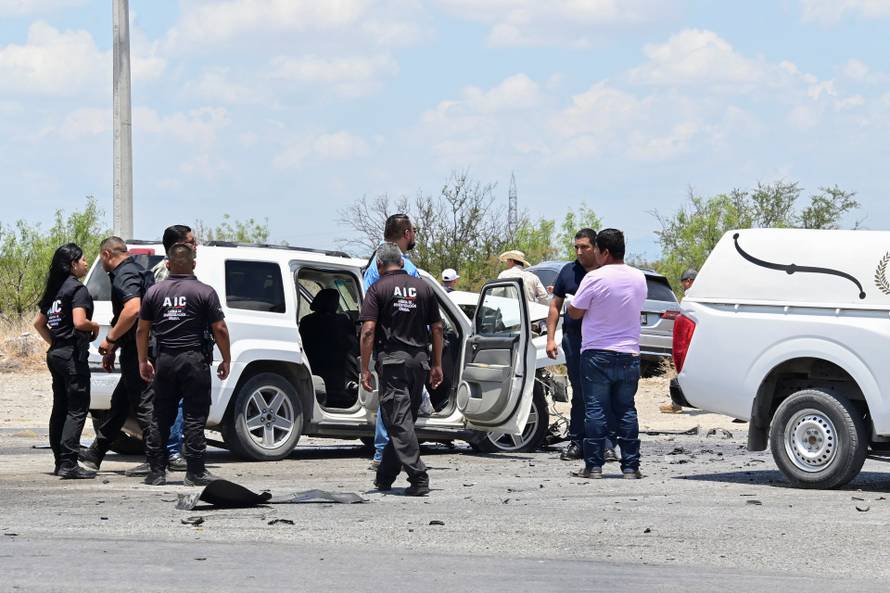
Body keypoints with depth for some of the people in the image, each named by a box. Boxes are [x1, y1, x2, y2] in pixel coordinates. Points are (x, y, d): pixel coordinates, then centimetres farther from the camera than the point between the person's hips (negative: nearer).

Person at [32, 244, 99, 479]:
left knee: (60, 408, 12)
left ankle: (60, 462, 16)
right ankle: (68, 463, -15)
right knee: (77, 409, -8)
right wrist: (95, 326, -5)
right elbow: (79, 322, -23)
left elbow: (38, 323, 19)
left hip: (55, 354, 9)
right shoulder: (78, 289, -11)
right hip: (73, 354, -9)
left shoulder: (55, 290, 15)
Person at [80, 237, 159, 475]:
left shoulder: (125, 275, -14)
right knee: (119, 403, 17)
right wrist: (113, 349, 27)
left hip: (136, 352, -11)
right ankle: (95, 454, 26)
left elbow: (133, 309, -30)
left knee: (144, 404, -7)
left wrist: (110, 339, -20)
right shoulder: (136, 272, 20)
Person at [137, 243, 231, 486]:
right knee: (194, 418, 0)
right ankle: (195, 472, -1)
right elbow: (220, 329, -5)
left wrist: (143, 361, 18)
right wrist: (226, 359, 5)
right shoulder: (205, 292, -4)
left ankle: (156, 471, 10)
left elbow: (142, 330, 9)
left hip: (165, 361, 3)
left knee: (161, 418, 10)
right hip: (194, 360, -3)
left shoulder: (154, 292, 6)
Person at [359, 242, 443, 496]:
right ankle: (384, 477, 21)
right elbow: (437, 328, 12)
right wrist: (437, 365, 17)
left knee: (399, 421, -6)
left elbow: (368, 330, -10)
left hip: (392, 360, -5)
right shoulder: (423, 287, 12)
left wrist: (365, 368, -7)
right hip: (419, 360, 5)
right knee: (403, 420, 13)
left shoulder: (378, 289, -2)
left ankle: (418, 479, -17)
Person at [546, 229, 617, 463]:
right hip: (574, 339, 3)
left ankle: (607, 445, -7)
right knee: (579, 394, 9)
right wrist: (550, 338, 8)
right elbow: (555, 306, 15)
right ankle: (577, 443, 15)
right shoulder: (568, 272, 12)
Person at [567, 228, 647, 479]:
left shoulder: (595, 278, -13)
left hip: (597, 353, -5)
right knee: (626, 411, 10)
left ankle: (593, 465, -3)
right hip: (629, 355, 5)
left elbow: (574, 312, -6)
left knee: (595, 410, 0)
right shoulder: (639, 278, 5)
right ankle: (631, 466, 7)